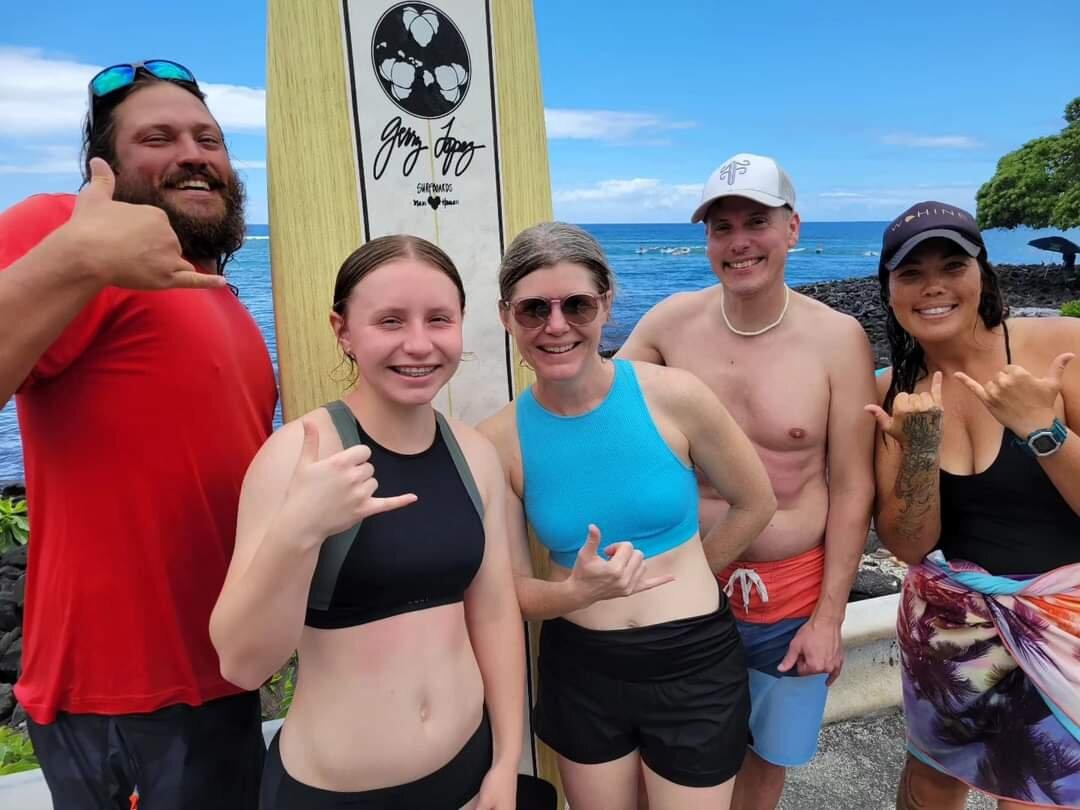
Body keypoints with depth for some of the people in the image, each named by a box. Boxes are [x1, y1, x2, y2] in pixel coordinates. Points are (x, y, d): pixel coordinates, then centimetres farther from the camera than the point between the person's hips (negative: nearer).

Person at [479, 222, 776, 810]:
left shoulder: (673, 396, -15)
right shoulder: (501, 441, -11)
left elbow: (755, 506, 1)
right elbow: (514, 589, -4)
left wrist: (677, 577, 5)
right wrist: (579, 590, -24)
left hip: (692, 662, -1)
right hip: (580, 670, 2)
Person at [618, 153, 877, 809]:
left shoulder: (838, 339, -11)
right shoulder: (673, 321, -7)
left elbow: (852, 489, -7)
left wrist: (830, 616, -5)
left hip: (792, 593, 0)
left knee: (769, 755, 21)